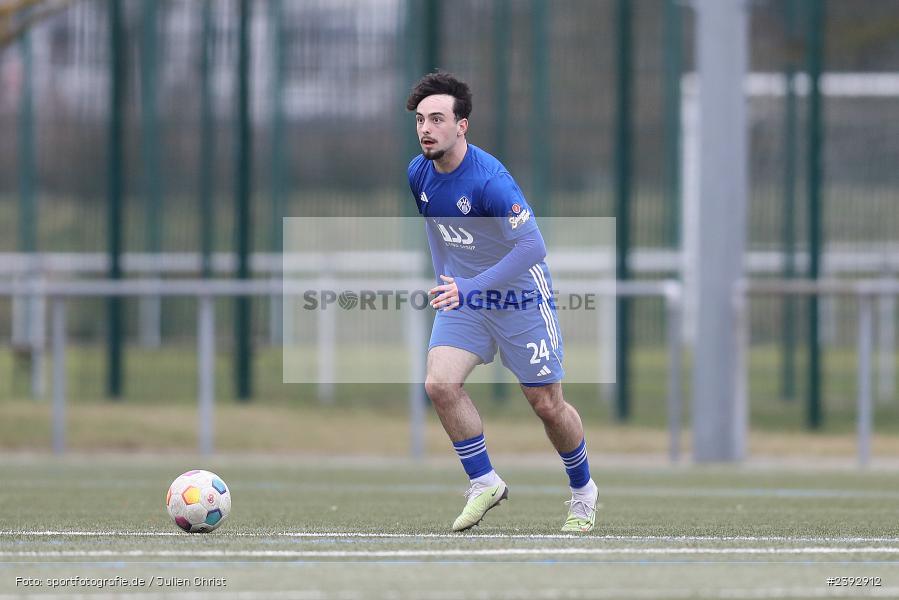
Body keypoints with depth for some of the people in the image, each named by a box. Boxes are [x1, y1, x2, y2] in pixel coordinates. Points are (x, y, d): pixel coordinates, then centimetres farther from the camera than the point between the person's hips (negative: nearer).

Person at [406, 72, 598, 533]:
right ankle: (484, 484, -1)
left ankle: (582, 491, 29)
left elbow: (532, 246, -30)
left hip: (519, 297, -5)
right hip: (461, 293, 5)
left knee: (546, 405, 4)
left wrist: (471, 288, -35)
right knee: (440, 385, -17)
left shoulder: (488, 179, -28)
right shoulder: (418, 173, -6)